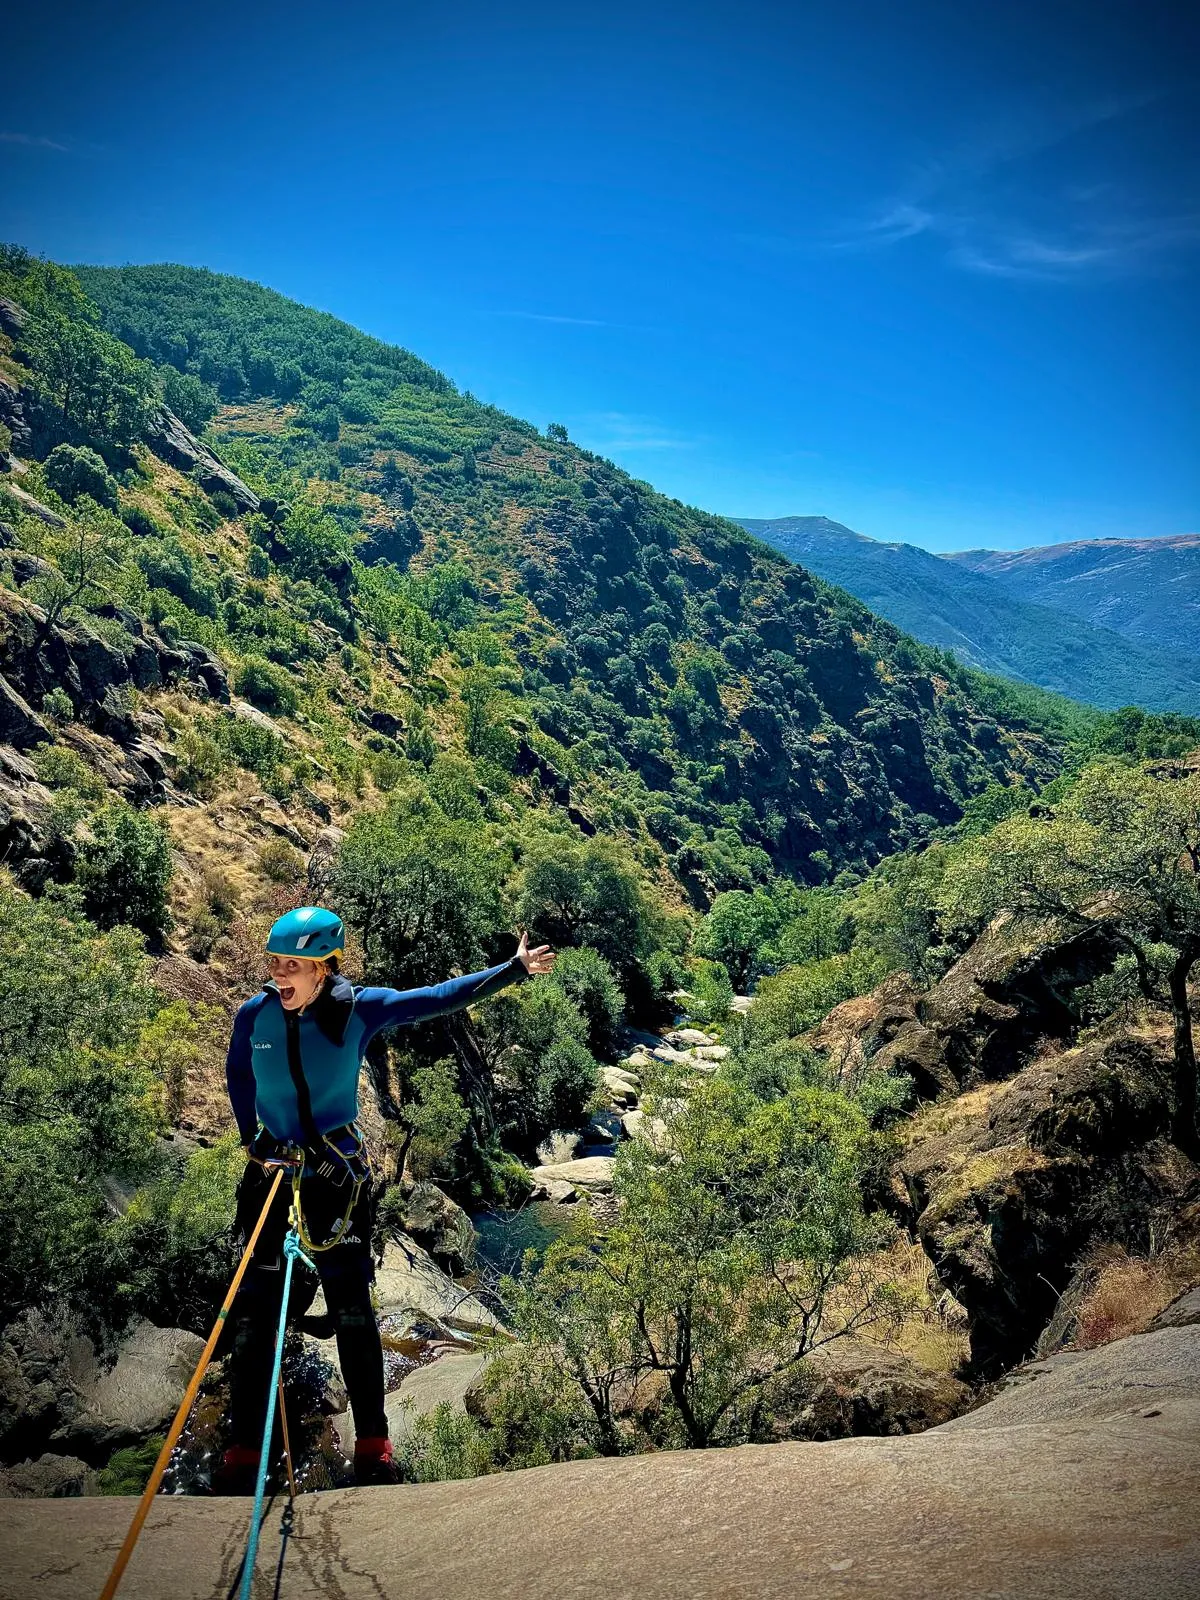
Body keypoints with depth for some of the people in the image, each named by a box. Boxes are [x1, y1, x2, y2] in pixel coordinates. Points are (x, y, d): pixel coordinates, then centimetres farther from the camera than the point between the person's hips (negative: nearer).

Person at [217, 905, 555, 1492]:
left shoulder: (358, 1009, -17)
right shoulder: (254, 1015, -11)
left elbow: (438, 999, -13)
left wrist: (513, 969, -15)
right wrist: (252, 1141, 7)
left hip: (338, 1170, -2)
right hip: (271, 1166, 2)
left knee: (351, 1304, 4)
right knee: (254, 1307, 5)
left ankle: (373, 1444, 18)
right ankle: (244, 1450, 19)